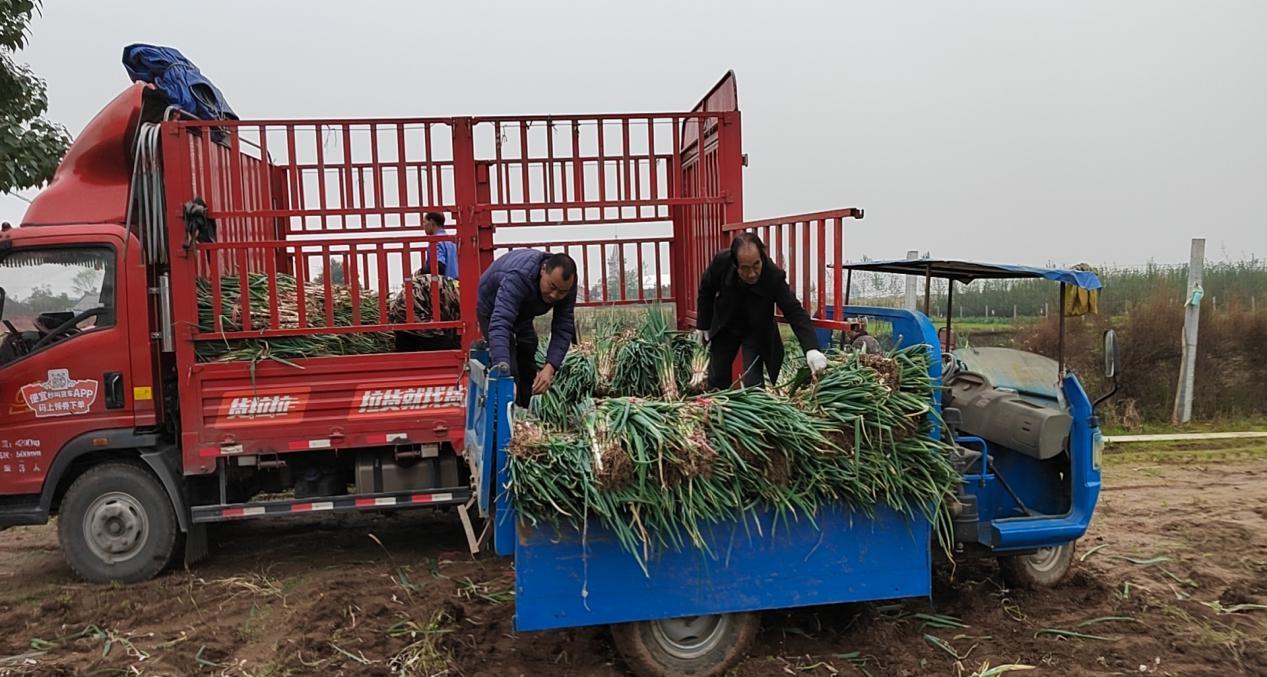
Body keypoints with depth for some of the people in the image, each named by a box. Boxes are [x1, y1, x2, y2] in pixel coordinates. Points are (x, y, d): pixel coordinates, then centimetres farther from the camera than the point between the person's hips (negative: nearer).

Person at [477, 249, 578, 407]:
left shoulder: (567, 283, -27)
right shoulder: (518, 276, -45)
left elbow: (563, 329, -26)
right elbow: (500, 325, -56)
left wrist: (550, 367, -42)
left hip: (523, 313, 6)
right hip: (493, 309, -6)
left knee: (529, 371, 13)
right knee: (510, 372, -18)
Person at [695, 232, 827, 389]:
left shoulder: (774, 276, -34)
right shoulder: (721, 261, -28)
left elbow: (794, 311, -35)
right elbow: (706, 289, -7)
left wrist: (811, 348, -50)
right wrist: (703, 324, 1)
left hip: (757, 331, -2)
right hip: (725, 327, 2)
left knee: (753, 383, -13)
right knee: (717, 382, 10)